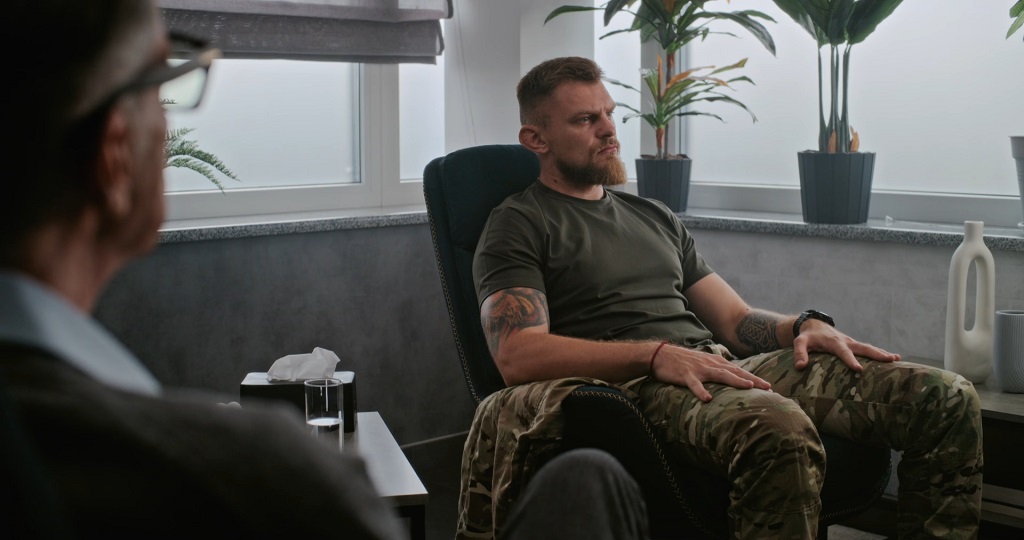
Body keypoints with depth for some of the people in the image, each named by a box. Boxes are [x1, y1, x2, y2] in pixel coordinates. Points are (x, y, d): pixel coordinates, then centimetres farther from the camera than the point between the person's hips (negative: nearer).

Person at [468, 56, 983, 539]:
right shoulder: (519, 224, 8)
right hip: (634, 383, -7)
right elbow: (517, 356, -9)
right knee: (777, 427, -42)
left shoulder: (655, 217, 29)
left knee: (947, 399, -11)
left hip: (722, 365, 7)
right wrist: (656, 354, -19)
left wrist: (804, 325, 2)